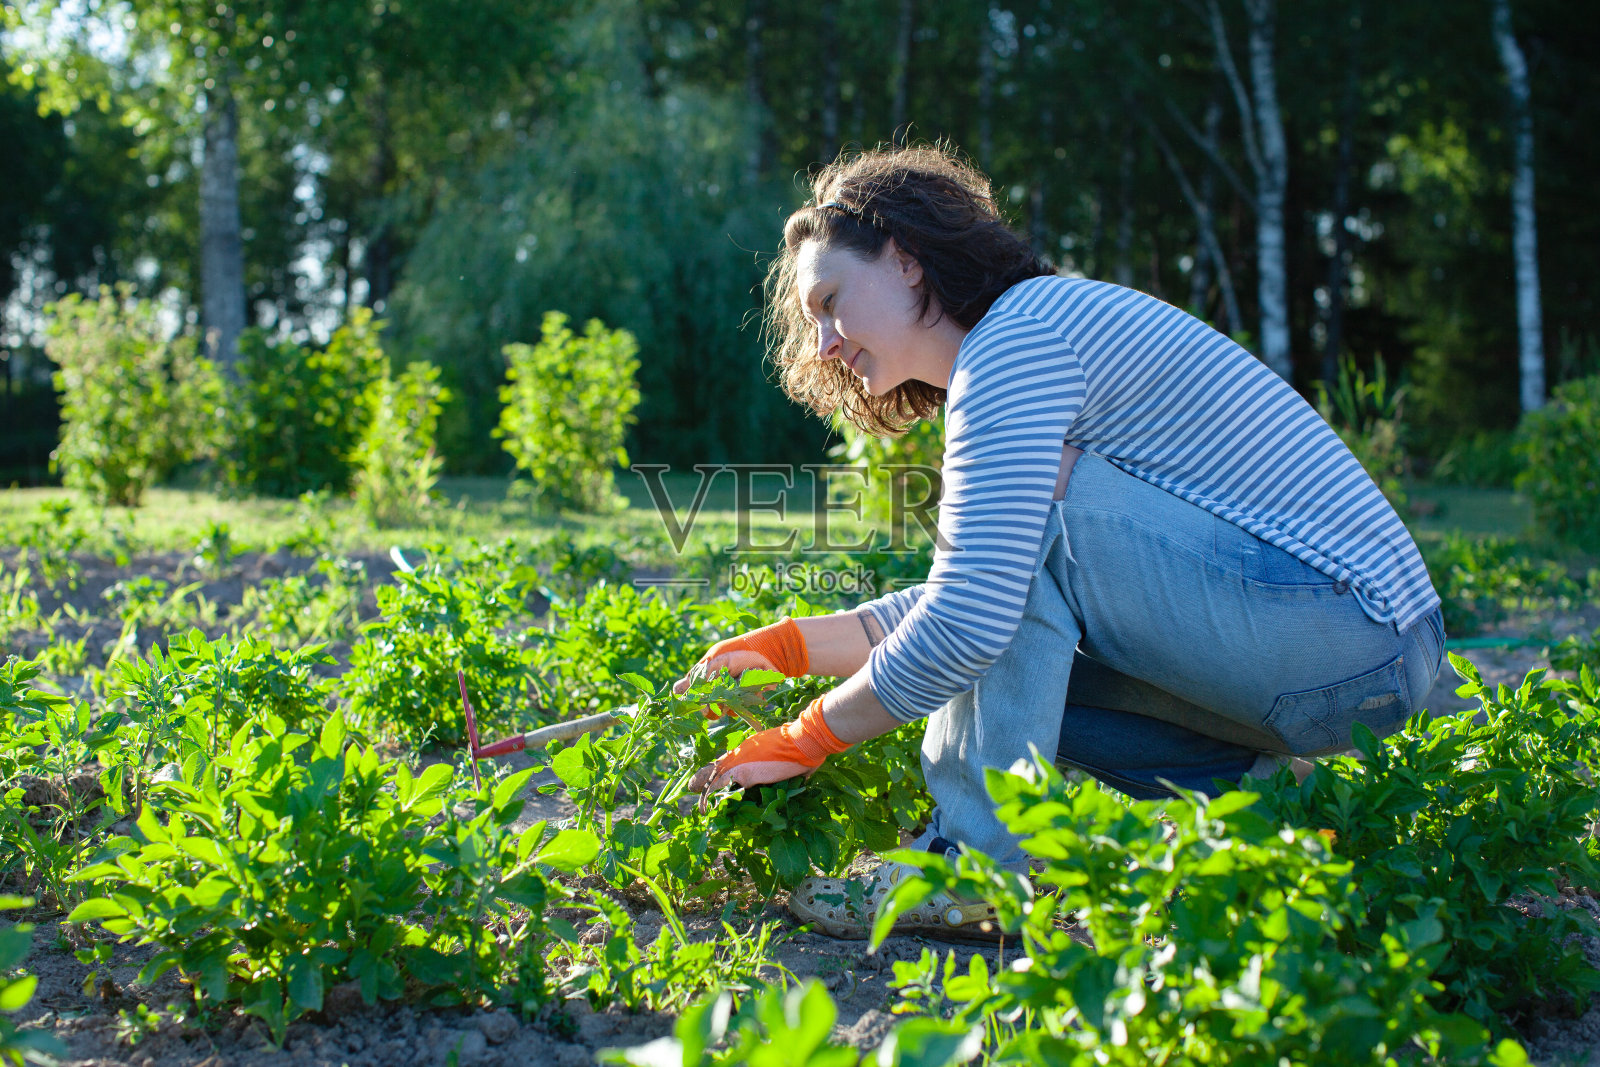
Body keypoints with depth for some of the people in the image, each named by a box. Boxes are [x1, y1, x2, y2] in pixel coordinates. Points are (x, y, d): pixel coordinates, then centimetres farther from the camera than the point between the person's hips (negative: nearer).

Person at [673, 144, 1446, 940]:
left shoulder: (1016, 338, -14)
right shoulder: (1048, 328, 18)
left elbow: (966, 627, -22)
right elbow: (967, 597, 21)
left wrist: (806, 741, -9)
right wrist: (785, 648, 14)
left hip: (1345, 627, -10)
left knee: (1029, 506, -18)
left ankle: (981, 860, -15)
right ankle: (1258, 790, 9)